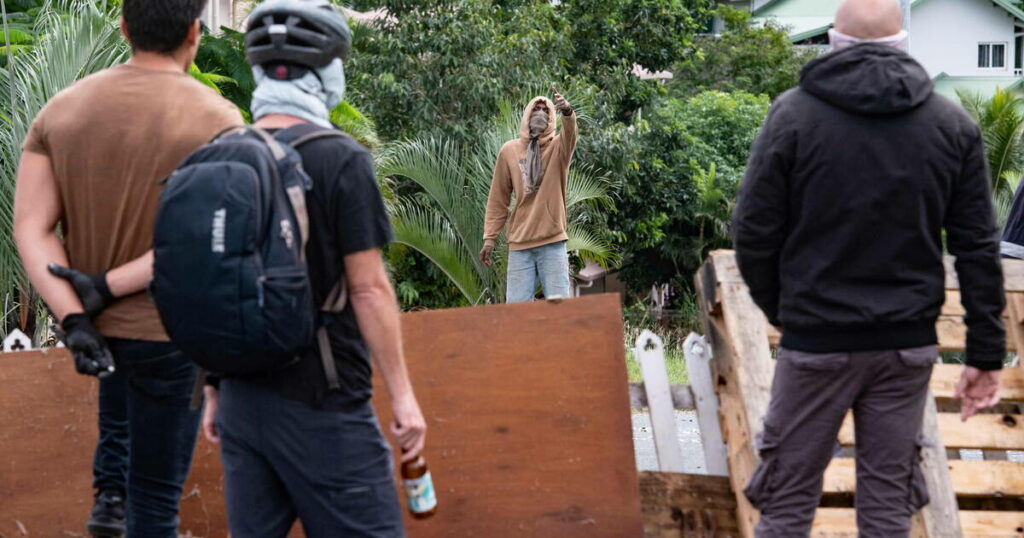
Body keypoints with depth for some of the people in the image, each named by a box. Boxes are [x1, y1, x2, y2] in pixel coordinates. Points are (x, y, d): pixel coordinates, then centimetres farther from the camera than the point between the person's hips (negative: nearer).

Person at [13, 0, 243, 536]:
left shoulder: (63, 107, -5)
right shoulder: (217, 119, -19)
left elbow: (29, 227, -12)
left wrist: (74, 321, -18)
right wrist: (105, 286, -17)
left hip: (93, 321, 5)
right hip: (169, 330, -5)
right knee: (156, 493, 9)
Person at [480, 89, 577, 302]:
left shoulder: (558, 147, 4)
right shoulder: (509, 151, 7)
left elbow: (570, 132, -21)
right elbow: (498, 200, 10)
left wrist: (567, 112, -43)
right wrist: (489, 237, 6)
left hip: (553, 242, -1)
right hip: (519, 243, 1)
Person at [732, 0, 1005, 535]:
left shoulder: (794, 114, -6)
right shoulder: (953, 125, 2)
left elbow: (755, 234, -6)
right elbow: (977, 248, 1)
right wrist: (986, 353, 5)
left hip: (816, 342, -2)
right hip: (908, 345, 3)